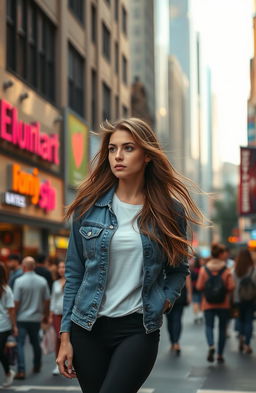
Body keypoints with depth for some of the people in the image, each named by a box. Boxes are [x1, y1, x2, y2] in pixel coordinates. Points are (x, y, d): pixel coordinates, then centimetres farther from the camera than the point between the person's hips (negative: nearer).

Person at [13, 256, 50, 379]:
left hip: (22, 318, -4)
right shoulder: (42, 281, -1)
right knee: (36, 343, 19)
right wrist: (46, 314, 16)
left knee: (20, 344, -2)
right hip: (36, 318, 4)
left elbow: (16, 302, -12)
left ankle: (21, 371, -9)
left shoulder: (19, 281, -12)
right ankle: (37, 366, 31)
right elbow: (47, 300, 3)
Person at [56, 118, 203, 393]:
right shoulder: (89, 205, 1)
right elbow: (74, 273, 5)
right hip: (88, 327, 2)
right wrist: (65, 336, 2)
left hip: (139, 329, -2)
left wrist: (165, 301, -5)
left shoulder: (169, 210, 0)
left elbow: (178, 269, 14)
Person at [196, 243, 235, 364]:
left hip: (208, 304, 1)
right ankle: (220, 355, 15)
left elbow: (199, 286, -6)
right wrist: (225, 290, 8)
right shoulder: (226, 270, -7)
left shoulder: (204, 269, -3)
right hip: (223, 304, 0)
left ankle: (211, 346, -25)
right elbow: (231, 287, -12)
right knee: (222, 328, 11)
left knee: (209, 326, 4)